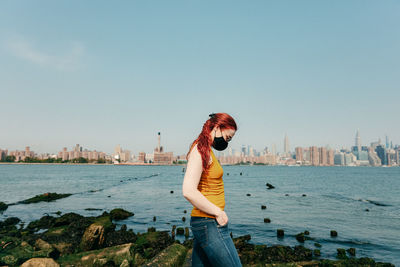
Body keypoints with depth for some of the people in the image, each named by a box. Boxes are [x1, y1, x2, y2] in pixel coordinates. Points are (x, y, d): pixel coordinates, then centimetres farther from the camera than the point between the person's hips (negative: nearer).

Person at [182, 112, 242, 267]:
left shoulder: (206, 151, 16)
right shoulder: (200, 150, -14)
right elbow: (188, 191, -24)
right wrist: (218, 212, -16)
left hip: (204, 223, 10)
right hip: (210, 224, -10)